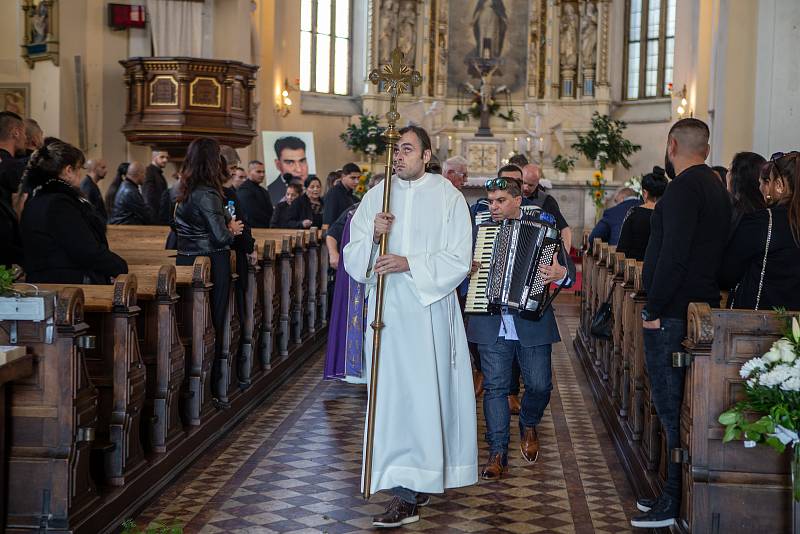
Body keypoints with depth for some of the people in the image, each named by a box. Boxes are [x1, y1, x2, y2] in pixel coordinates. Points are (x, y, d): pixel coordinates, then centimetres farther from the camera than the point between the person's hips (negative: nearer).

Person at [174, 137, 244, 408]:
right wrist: (232, 230, 2)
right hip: (212, 263, -7)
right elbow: (220, 236, -19)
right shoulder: (206, 194, -17)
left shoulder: (185, 191, 8)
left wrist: (227, 225, 9)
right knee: (214, 325, 1)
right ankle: (216, 390, 6)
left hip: (187, 261, 7)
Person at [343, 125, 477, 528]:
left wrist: (410, 264, -16)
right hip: (387, 309, 3)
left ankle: (407, 496, -4)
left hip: (429, 310, -3)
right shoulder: (377, 196, 8)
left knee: (421, 394, -5)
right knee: (393, 394, 2)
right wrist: (373, 235, -12)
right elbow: (352, 258, 8)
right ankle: (415, 485, 12)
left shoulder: (447, 197, 0)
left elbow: (458, 260, -5)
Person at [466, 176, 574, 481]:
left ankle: (528, 425, 32)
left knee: (540, 385, 1)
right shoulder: (480, 230, 8)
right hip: (491, 325, 1)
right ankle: (497, 454, 5)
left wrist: (560, 274, -26)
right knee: (495, 387, 0)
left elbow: (569, 270, -3)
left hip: (532, 322, -1)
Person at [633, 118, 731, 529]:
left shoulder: (684, 188, -15)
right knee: (680, 403, 14)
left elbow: (673, 255, -23)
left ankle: (676, 501, -2)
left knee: (670, 402, -6)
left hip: (673, 311, -10)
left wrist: (654, 309, -17)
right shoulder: (715, 187, 17)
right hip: (701, 306, 10)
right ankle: (676, 491, 21)